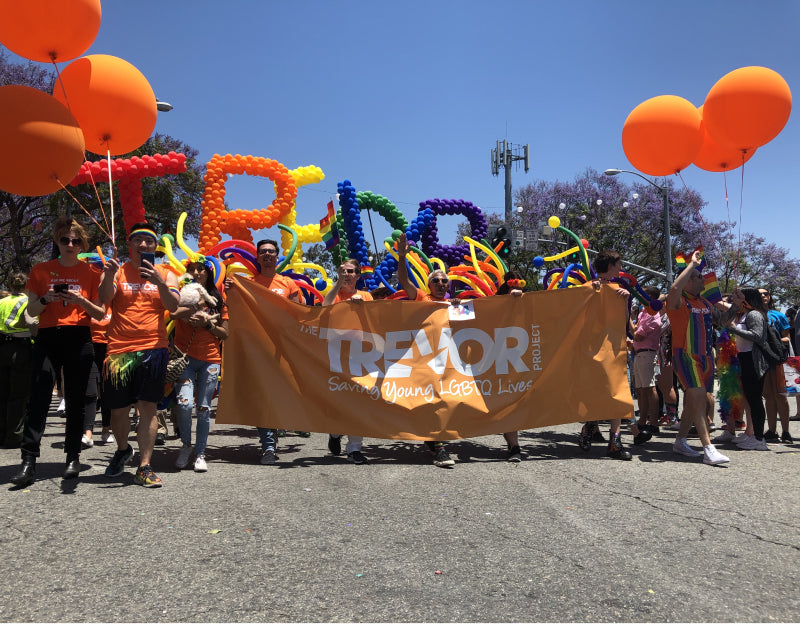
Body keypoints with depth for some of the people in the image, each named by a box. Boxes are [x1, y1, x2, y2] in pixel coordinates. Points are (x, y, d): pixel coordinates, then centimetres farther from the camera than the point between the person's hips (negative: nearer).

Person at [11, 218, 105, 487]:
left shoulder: (90, 272, 6)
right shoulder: (40, 270, 10)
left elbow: (101, 314, 6)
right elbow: (31, 309, 10)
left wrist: (82, 301, -12)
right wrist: (46, 299, -10)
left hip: (79, 339, -1)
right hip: (47, 338, 1)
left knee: (75, 401, 3)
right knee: (38, 398, -7)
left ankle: (73, 457, 13)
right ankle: (29, 462, -6)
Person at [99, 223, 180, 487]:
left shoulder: (166, 274, 10)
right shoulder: (118, 272, 9)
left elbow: (173, 306, -5)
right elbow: (104, 299, -7)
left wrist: (159, 282, -22)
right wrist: (109, 275, -26)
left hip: (153, 349, 0)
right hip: (119, 350, 1)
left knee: (148, 407, -4)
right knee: (119, 408, 8)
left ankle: (144, 467, 2)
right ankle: (123, 450, 35)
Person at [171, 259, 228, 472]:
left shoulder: (217, 300, 9)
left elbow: (225, 333, 8)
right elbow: (175, 313, -18)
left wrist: (207, 324, -6)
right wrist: (199, 304, -20)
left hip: (210, 360, 2)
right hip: (185, 357, -1)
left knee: (204, 408, 3)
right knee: (184, 403, -16)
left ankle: (200, 454, 18)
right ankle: (186, 445, 10)